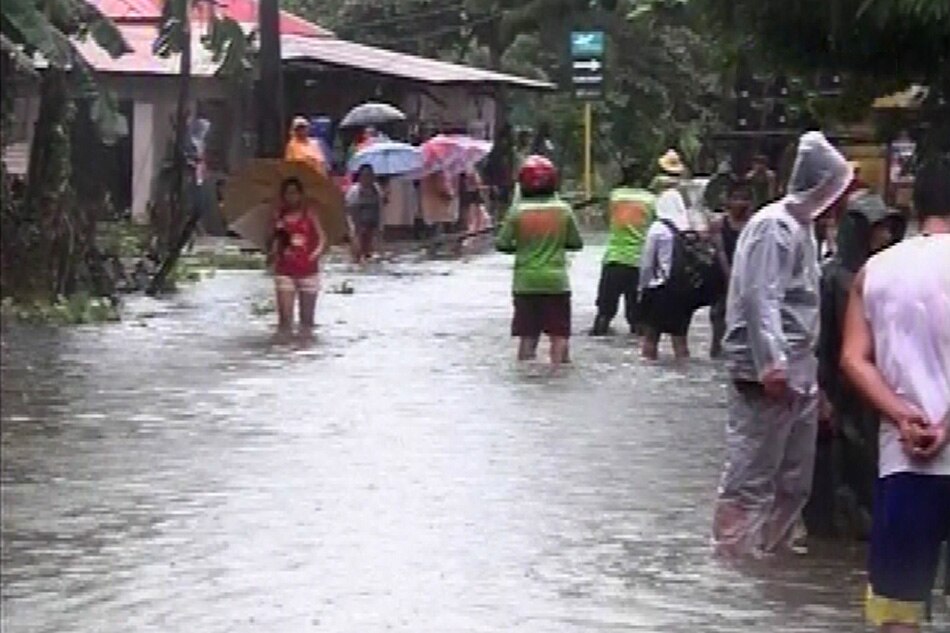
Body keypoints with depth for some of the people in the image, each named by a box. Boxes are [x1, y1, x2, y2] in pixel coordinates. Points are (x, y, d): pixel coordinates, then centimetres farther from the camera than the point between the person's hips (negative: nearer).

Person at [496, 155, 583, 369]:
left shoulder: (517, 212, -8)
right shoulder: (564, 210, -5)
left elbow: (502, 245, -7)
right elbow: (576, 243, 1)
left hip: (526, 281, 0)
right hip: (556, 280, 0)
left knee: (527, 333, 9)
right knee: (558, 333, 7)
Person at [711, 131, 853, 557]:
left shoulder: (803, 225, 16)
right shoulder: (773, 226, -14)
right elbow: (760, 298, -22)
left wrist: (804, 365, 19)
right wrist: (772, 366, -29)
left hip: (798, 372, 10)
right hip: (767, 373, -10)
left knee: (796, 474, 15)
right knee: (752, 472, -4)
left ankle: (776, 543, 26)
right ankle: (734, 551, 3)